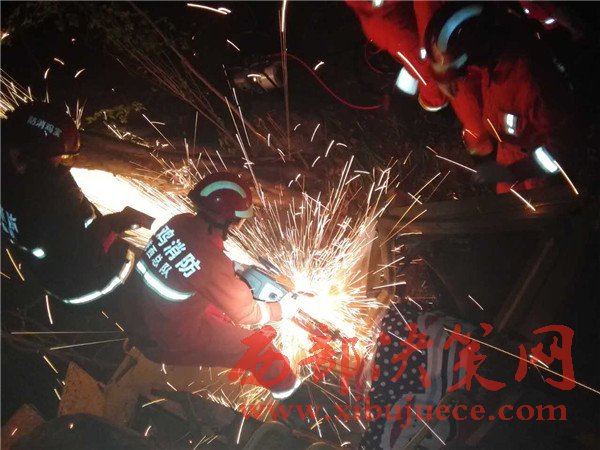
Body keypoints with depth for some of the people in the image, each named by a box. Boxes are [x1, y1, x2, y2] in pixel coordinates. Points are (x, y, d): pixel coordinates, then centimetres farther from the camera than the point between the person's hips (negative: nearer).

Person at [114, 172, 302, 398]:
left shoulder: (179, 222, -11)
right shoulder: (212, 264, -31)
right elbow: (246, 312, -15)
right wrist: (282, 309, 2)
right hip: (164, 342, -7)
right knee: (258, 347, 3)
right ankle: (284, 384, 30)